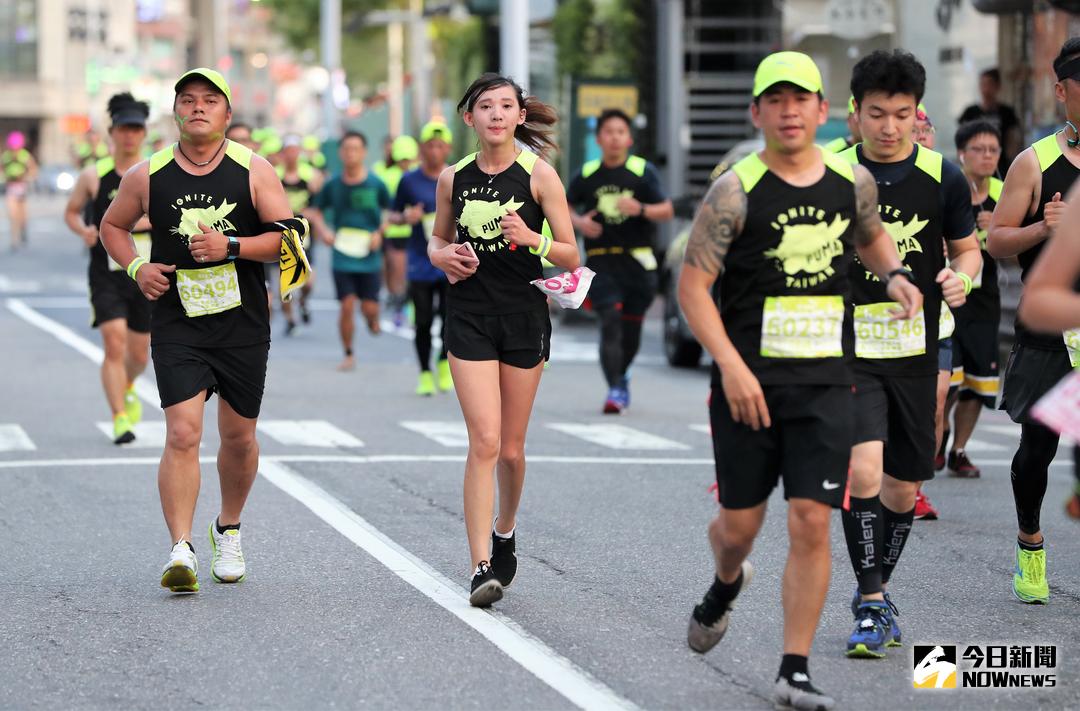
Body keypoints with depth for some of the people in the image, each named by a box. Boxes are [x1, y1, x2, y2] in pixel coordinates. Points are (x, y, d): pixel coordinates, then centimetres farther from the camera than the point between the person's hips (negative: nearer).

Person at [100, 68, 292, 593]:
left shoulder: (253, 171, -2)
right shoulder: (147, 176, 1)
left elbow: (288, 236, -4)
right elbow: (112, 226, 17)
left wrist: (231, 246, -18)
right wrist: (136, 268, -1)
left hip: (243, 325, 1)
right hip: (177, 327, -1)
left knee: (238, 436, 11)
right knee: (183, 434, -15)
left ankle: (228, 530, 35)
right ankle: (181, 551, -16)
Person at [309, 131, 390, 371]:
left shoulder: (375, 184, -4)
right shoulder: (333, 185, 0)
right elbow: (316, 212, 12)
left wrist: (380, 232, -6)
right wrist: (323, 230, -5)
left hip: (369, 257, 0)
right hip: (342, 256, 0)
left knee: (369, 307, -2)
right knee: (347, 305, -6)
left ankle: (373, 322, 36)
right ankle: (348, 354, 10)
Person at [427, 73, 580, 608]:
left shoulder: (538, 175, -3)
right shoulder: (453, 178, 4)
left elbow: (571, 256, -2)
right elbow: (438, 240, 19)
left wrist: (532, 239, -21)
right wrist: (444, 256, -4)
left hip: (525, 317, 0)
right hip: (470, 318, 0)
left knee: (511, 448, 8)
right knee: (484, 442, -13)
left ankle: (504, 532, 37)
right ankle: (481, 567, -13)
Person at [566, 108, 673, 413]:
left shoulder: (643, 171, 0)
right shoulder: (587, 175, 5)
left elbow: (667, 211, -5)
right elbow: (564, 206, 17)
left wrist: (641, 209, -24)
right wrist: (578, 222, -4)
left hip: (637, 260, 0)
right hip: (600, 260, 0)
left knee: (631, 328, 9)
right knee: (610, 322, -17)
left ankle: (620, 376, 36)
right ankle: (615, 388, -18)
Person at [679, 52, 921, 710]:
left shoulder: (853, 182, 5)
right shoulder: (735, 192, -8)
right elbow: (693, 285, -9)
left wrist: (893, 274, 7)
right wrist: (731, 365, -19)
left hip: (826, 385, 2)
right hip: (748, 384, -2)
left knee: (811, 523, -7)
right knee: (740, 524, 7)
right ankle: (728, 583, 45)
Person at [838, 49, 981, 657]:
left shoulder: (943, 177, 1)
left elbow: (968, 249, 12)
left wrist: (961, 277, -11)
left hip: (916, 350, 2)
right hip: (849, 349, -2)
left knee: (904, 486, 9)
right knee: (864, 468, -20)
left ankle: (878, 592, 31)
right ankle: (871, 603, -8)